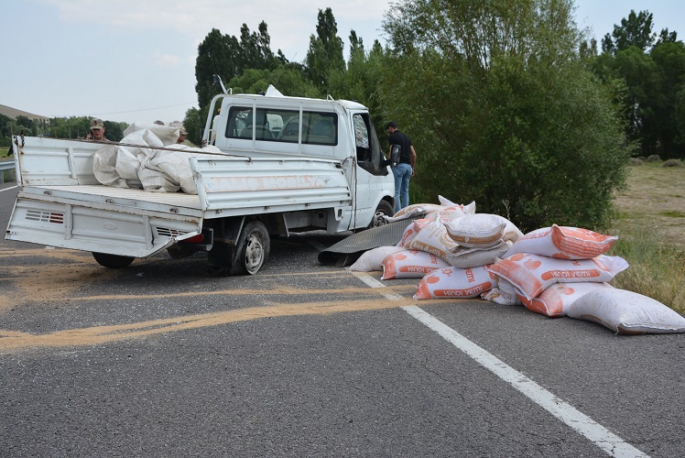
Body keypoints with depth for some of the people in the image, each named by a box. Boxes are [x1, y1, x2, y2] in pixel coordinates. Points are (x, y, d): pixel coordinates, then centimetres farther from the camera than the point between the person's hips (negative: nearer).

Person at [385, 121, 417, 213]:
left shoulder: (392, 137, -2)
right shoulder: (406, 137, 19)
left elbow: (391, 153, -10)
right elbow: (414, 154, 15)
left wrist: (389, 166, -4)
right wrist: (413, 168, 20)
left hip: (398, 165, -7)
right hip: (408, 166, 7)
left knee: (396, 193, -7)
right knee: (405, 192, 12)